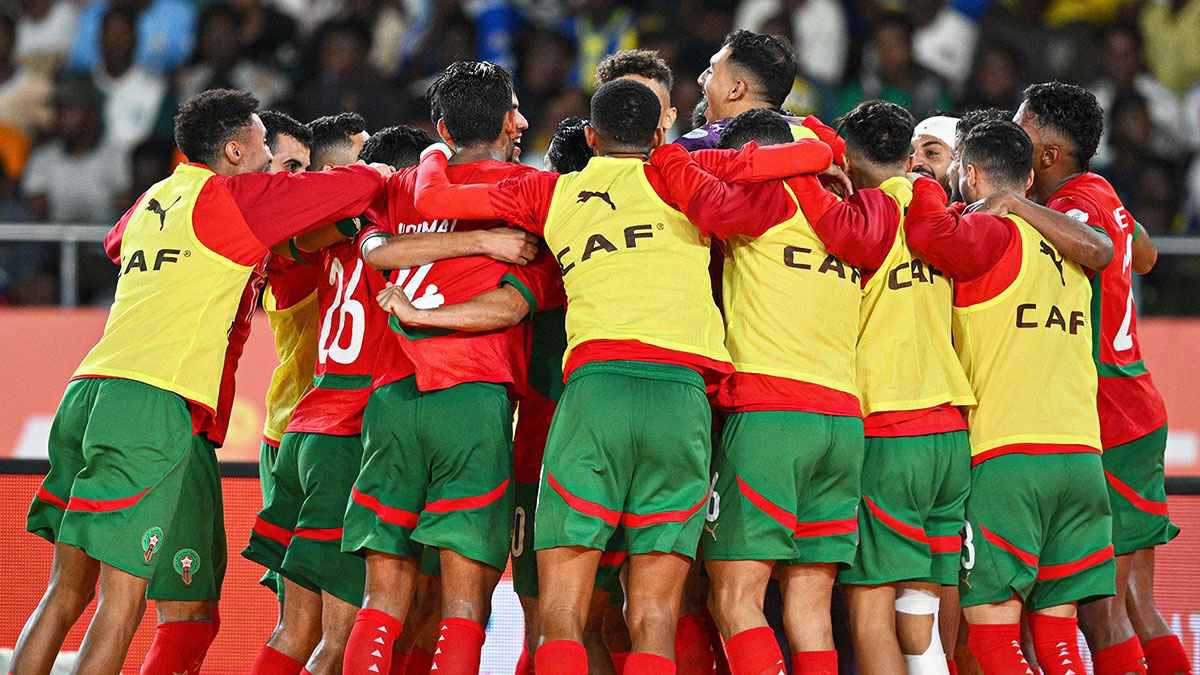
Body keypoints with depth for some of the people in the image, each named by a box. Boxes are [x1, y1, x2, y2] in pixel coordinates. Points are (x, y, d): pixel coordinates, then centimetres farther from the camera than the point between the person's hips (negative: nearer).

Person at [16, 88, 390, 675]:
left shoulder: (150, 202, 23)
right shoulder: (235, 196, 3)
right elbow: (361, 185, 4)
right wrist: (376, 172, 28)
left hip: (88, 387, 7)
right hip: (156, 406, -7)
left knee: (66, 592, 10)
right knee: (122, 600, -9)